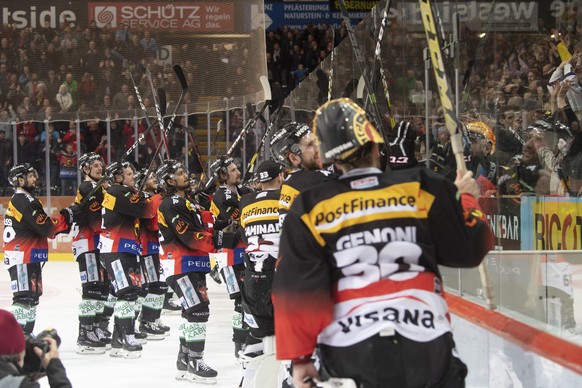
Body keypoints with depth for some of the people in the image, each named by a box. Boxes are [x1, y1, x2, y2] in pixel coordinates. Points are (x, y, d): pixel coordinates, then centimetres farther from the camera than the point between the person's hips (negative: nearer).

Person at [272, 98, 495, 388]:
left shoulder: (309, 208, 5)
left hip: (347, 354, 1)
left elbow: (296, 288, 1)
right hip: (425, 348, 0)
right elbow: (470, 249, 8)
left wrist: (299, 357, 7)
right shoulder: (422, 188, 2)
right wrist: (466, 198, 26)